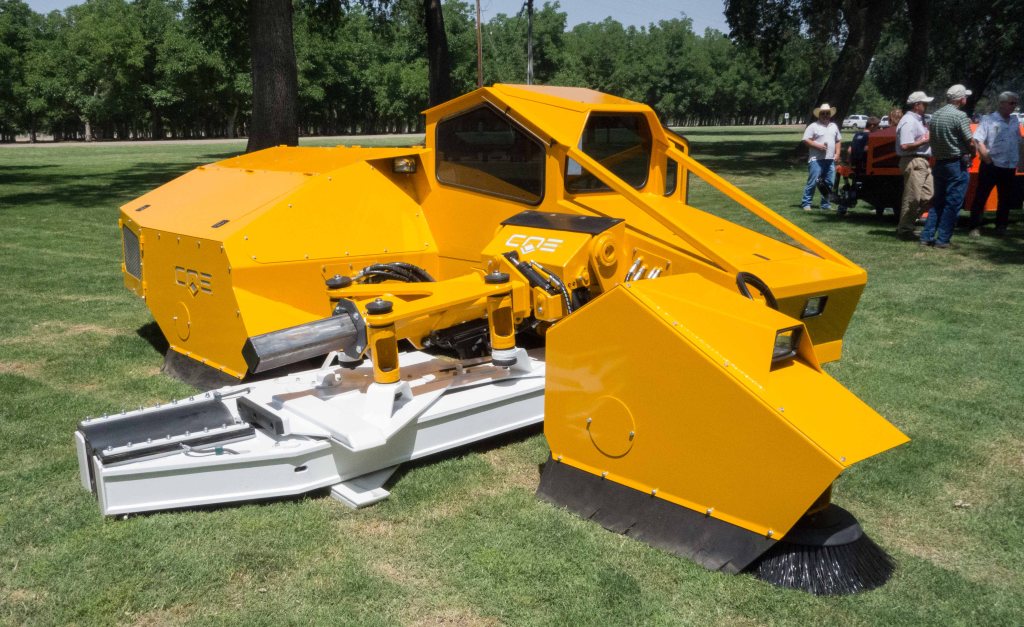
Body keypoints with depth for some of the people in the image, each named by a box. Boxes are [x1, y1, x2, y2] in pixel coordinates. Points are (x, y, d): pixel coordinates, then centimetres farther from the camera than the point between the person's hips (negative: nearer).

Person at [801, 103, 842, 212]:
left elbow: (838, 140, 24)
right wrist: (818, 145, -17)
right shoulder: (813, 126, -1)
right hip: (816, 160, -6)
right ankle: (806, 203, -4)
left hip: (830, 160, 6)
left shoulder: (834, 126, 19)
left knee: (829, 183, 8)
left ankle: (825, 204, 17)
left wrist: (837, 153, 11)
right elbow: (806, 140, -7)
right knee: (812, 182, -9)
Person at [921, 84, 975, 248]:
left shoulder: (935, 115, 9)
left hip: (939, 164, 7)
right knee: (952, 204, -1)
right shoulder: (959, 116, -14)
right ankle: (942, 239, -1)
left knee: (938, 202, 14)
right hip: (957, 165, -7)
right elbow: (970, 142, -14)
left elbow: (931, 141, 15)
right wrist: (972, 155, 5)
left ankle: (927, 236, 11)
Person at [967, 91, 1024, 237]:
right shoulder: (989, 119, -6)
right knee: (981, 197, -2)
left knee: (1006, 199, 12)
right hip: (991, 166, -6)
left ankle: (1001, 226, 23)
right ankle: (974, 227, 3)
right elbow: (978, 139, -14)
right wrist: (985, 155, -20)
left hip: (1009, 167, 6)